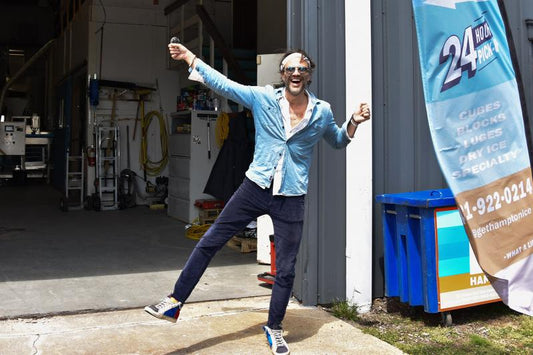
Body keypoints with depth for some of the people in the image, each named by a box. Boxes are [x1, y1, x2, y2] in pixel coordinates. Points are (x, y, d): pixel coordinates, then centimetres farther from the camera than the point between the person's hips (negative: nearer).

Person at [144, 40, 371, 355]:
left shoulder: (322, 112, 1)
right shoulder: (262, 98, -2)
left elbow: (338, 141, 19)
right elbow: (222, 84, 1)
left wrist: (354, 123, 0)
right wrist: (190, 57, -2)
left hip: (291, 200, 0)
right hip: (255, 188, 0)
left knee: (286, 269, 6)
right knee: (209, 243, 1)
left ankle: (274, 328, 26)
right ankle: (175, 302, 15)